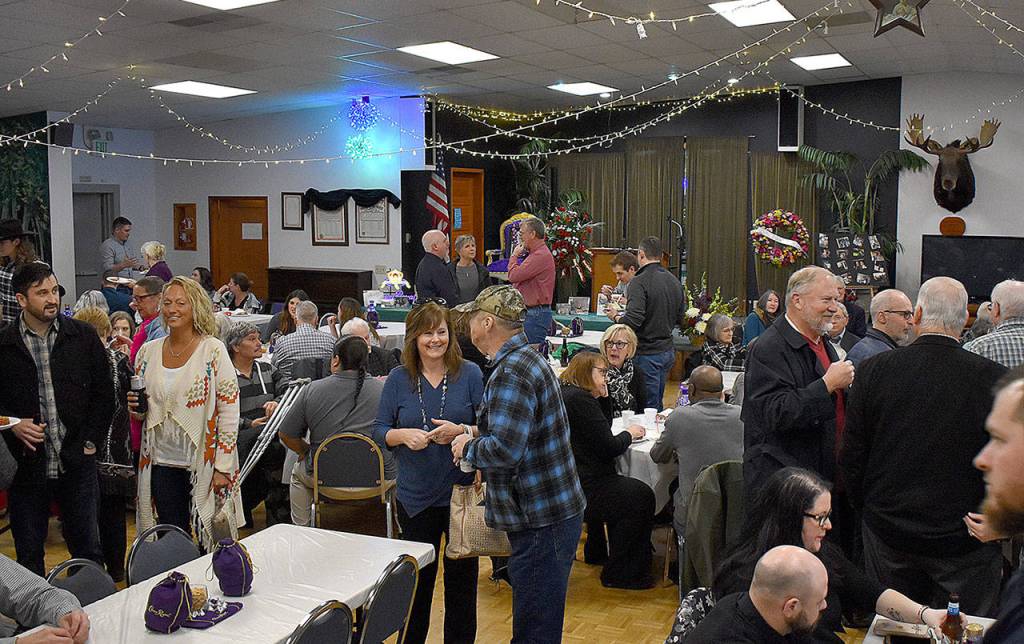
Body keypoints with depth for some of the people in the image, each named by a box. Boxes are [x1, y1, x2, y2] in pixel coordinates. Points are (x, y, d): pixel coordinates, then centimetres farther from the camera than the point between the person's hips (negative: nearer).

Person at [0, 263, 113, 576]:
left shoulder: (84, 336, 2)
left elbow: (104, 392, 6)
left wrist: (90, 439, -1)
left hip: (76, 462, 0)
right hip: (26, 465, 0)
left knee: (87, 549, 10)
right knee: (28, 554, 12)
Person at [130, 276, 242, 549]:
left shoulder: (213, 350, -9)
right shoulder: (148, 351, 6)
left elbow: (230, 411, -10)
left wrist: (222, 467, -12)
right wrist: (135, 408, -5)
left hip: (203, 463, -4)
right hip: (161, 462, 5)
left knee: (210, 543, 2)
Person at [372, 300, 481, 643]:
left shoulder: (470, 374, -4)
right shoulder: (398, 379, 0)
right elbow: (379, 431, 1)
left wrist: (460, 431, -22)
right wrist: (404, 435, -19)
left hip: (462, 493, -1)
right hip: (416, 496, 1)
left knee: (462, 577, 11)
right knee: (417, 580, 16)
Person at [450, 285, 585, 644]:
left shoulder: (511, 373, -20)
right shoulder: (527, 359, 14)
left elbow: (505, 451, -28)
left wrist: (468, 447, -9)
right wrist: (478, 433, 11)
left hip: (541, 522, -10)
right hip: (549, 511, 10)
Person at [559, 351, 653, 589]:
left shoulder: (564, 393, 14)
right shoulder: (580, 399, -18)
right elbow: (609, 448, -17)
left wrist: (604, 397, 11)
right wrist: (629, 433, 2)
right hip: (577, 489, -11)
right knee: (642, 497, -8)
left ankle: (598, 552, 28)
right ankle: (617, 574, 1)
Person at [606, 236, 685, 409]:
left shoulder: (640, 282, -16)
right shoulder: (675, 281, 8)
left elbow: (633, 320, -24)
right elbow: (679, 318, 16)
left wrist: (616, 316, -6)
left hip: (647, 353, -8)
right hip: (668, 350, 8)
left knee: (649, 407, -2)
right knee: (658, 405, 16)